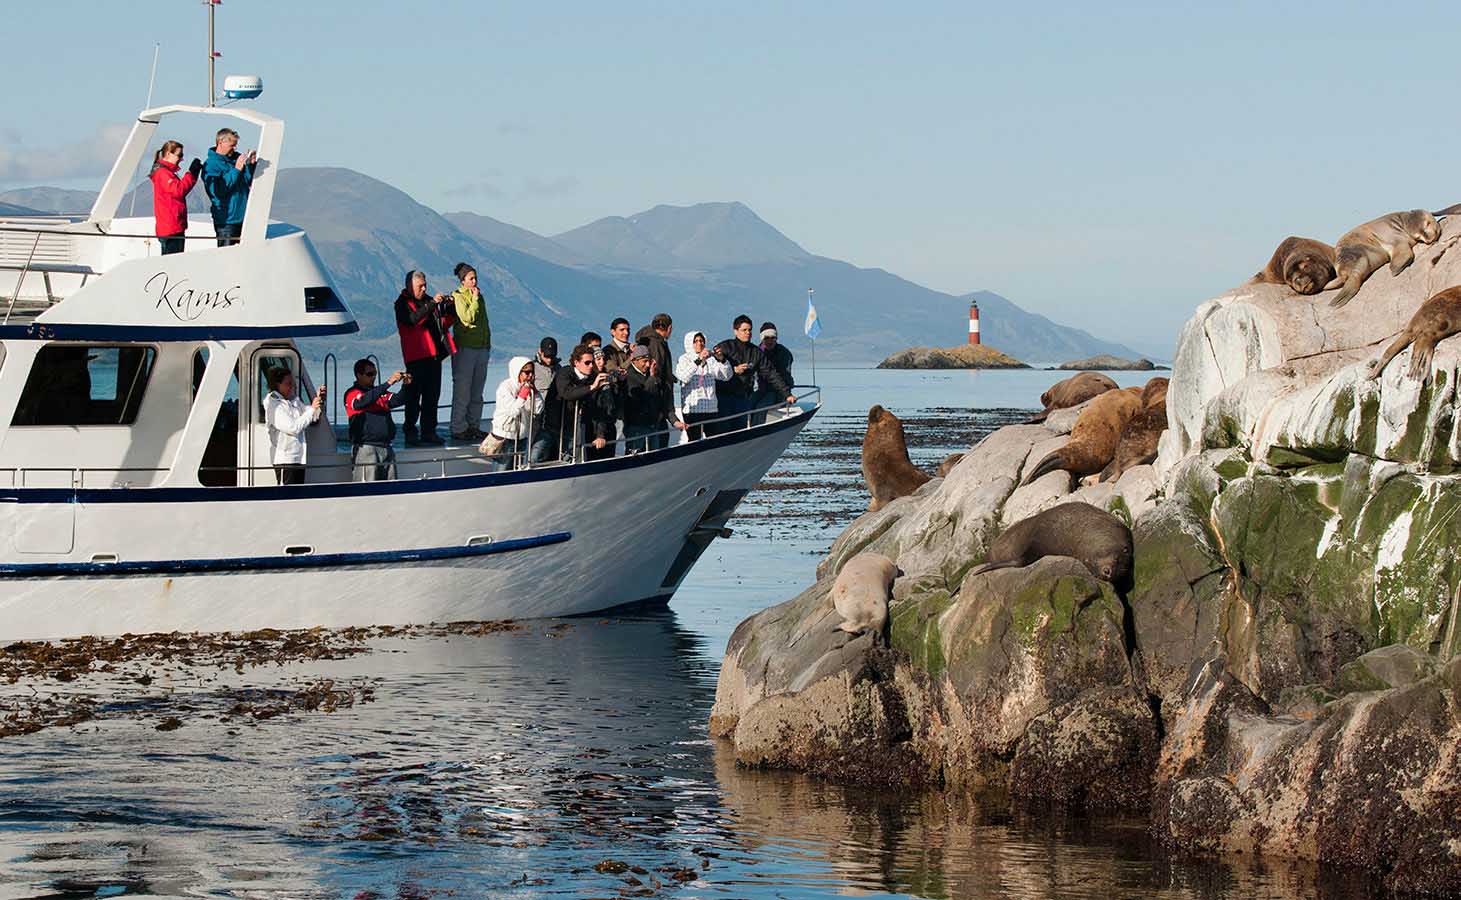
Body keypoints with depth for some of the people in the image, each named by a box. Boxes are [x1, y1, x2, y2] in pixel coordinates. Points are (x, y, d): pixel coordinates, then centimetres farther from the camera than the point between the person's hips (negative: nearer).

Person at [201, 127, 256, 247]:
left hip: (244, 216, 6)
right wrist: (236, 170, -21)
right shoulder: (210, 165, -10)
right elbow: (218, 190, -22)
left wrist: (252, 164, -5)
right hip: (226, 221, -6)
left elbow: (251, 181, 14)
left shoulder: (236, 157, 7)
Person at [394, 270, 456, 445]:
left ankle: (428, 432, 14)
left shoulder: (428, 301, 19)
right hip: (416, 356, -7)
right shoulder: (403, 304, -2)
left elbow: (444, 323, 24)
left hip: (434, 355, 7)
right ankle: (410, 433, -3)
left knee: (432, 395, 8)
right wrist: (432, 304, -23)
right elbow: (413, 319, -22)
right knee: (414, 395, -7)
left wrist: (449, 308, 6)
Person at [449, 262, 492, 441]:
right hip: (465, 348, -7)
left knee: (476, 394, 11)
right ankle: (458, 428, -2)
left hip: (481, 348, 7)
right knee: (462, 392, -5)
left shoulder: (479, 296, 16)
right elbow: (467, 318, -19)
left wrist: (488, 345, 19)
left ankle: (474, 426, 18)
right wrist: (475, 299, -12)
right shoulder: (458, 297, -5)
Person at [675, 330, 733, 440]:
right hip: (692, 408, -4)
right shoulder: (683, 359, 3)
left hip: (710, 408, 4)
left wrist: (722, 360, -12)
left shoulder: (710, 359, 14)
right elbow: (684, 377, -17)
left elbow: (726, 375, 6)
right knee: (694, 440, -9)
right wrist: (698, 361, -27)